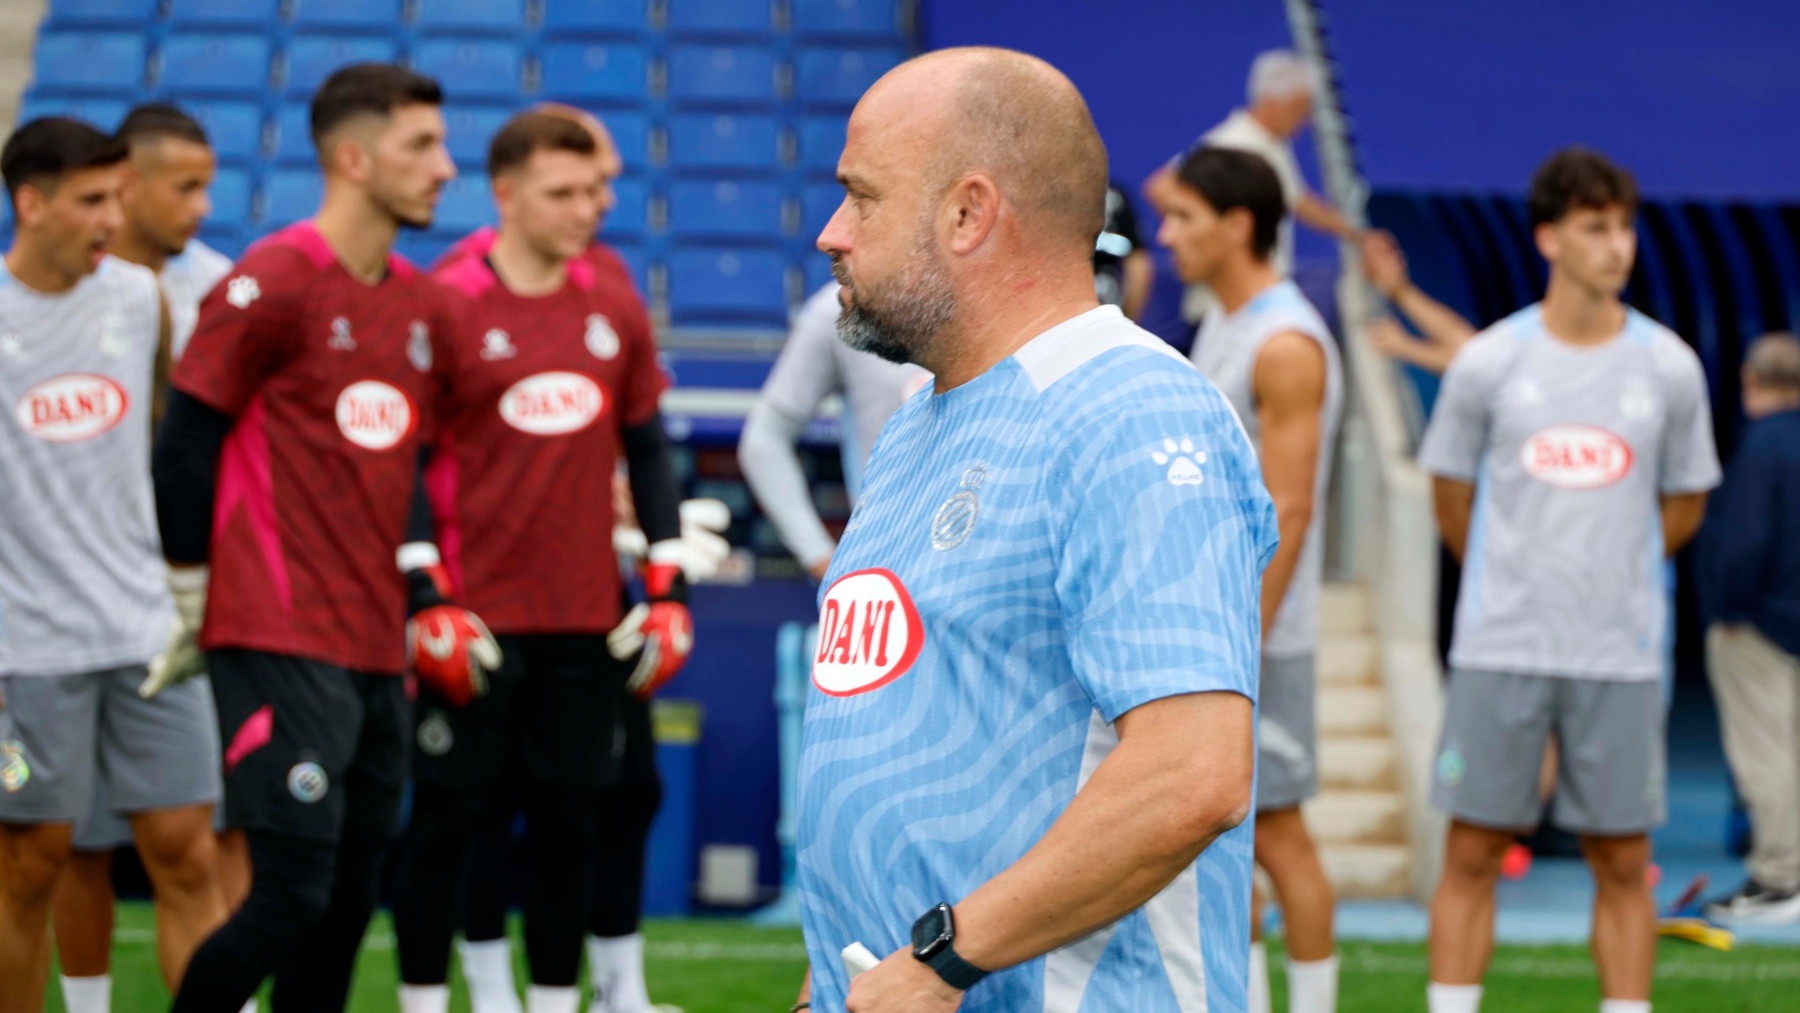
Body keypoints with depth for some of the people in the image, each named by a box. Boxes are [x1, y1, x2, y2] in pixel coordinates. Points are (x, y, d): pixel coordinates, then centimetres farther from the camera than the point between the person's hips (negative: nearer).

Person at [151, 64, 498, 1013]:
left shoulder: (423, 306, 14)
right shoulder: (271, 285, -9)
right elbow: (185, 446, -6)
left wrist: (426, 606, 18)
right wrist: (191, 602, -1)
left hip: (378, 651, 7)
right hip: (280, 646, -7)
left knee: (348, 902, 8)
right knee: (293, 895, -12)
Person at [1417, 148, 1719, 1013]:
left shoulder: (1669, 368, 1)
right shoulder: (1487, 363, -2)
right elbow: (1450, 489, 12)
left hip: (1622, 656, 1)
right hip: (1499, 648, -1)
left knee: (1623, 863, 4)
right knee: (1472, 853, 2)